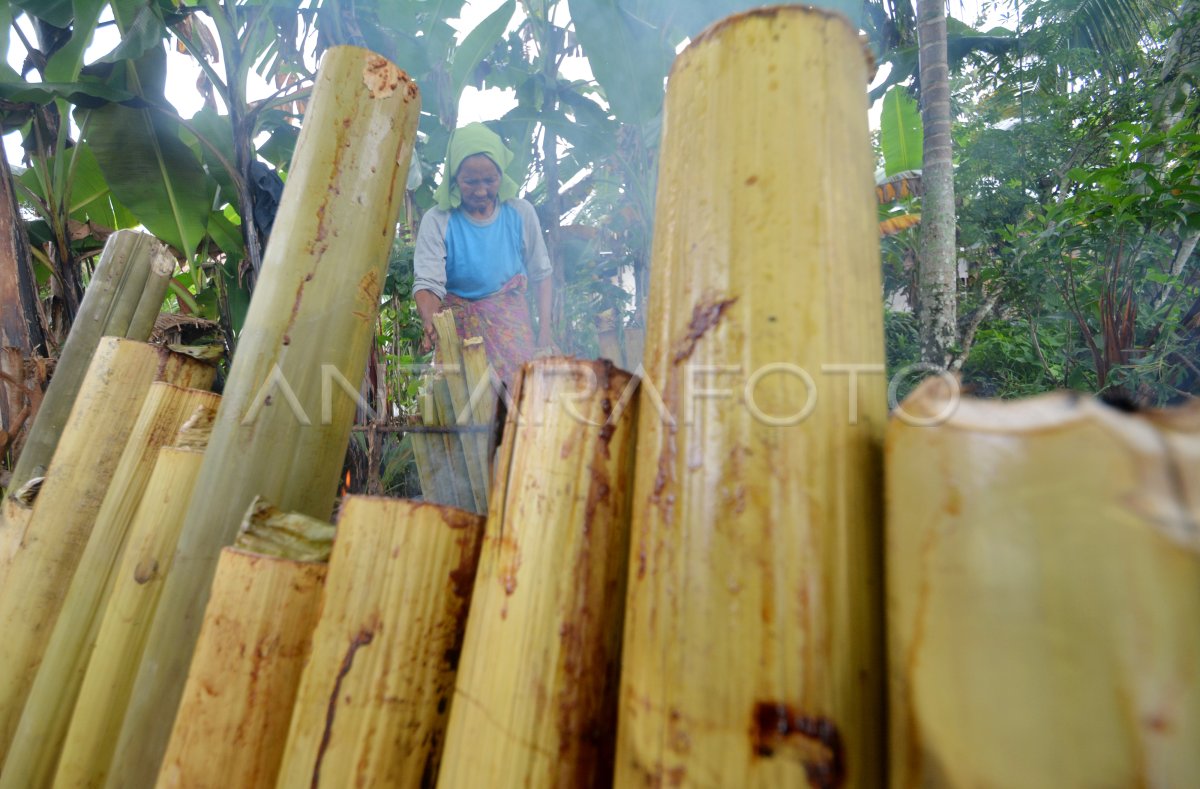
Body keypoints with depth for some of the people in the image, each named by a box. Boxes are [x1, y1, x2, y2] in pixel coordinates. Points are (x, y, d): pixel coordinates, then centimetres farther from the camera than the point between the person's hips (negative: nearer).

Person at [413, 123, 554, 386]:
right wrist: (431, 323, -39)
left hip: (513, 325, 2)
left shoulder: (520, 213, -4)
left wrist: (545, 331, -4)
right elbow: (428, 284, -18)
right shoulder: (437, 221, -11)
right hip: (460, 327, -1)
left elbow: (541, 275, 4)